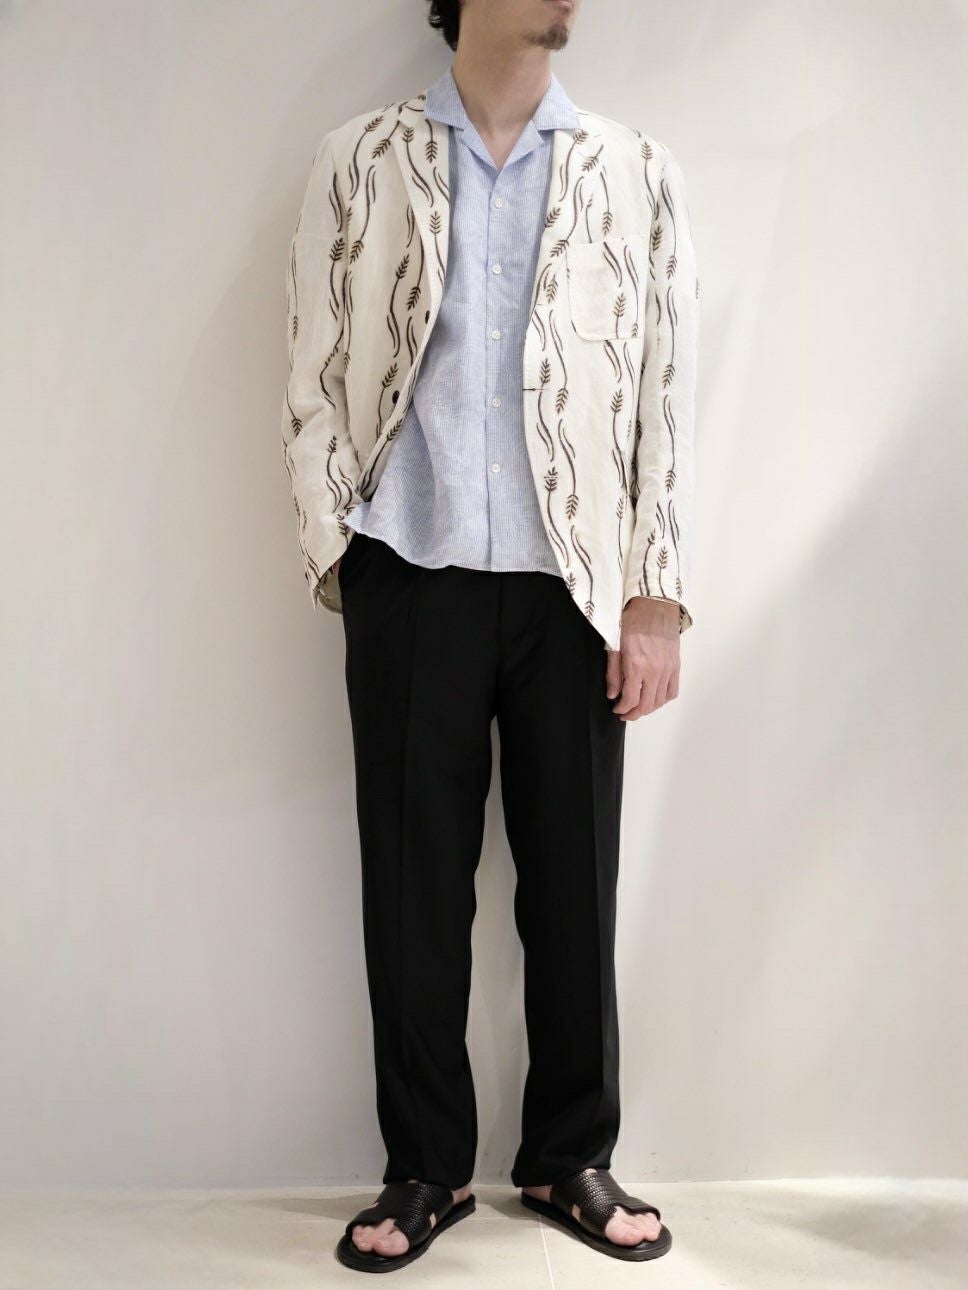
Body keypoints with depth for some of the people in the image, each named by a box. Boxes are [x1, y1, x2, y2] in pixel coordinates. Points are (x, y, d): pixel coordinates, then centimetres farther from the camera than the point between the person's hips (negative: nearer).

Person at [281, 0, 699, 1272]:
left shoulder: (635, 170, 8)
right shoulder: (361, 161, 7)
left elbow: (669, 387, 3)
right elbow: (314, 377, 5)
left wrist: (656, 594, -3)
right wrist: (334, 557, -1)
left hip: (574, 588, 1)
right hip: (413, 579, 0)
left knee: (574, 880, 7)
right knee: (413, 881, 5)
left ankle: (572, 1158, 24)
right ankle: (427, 1167, 21)